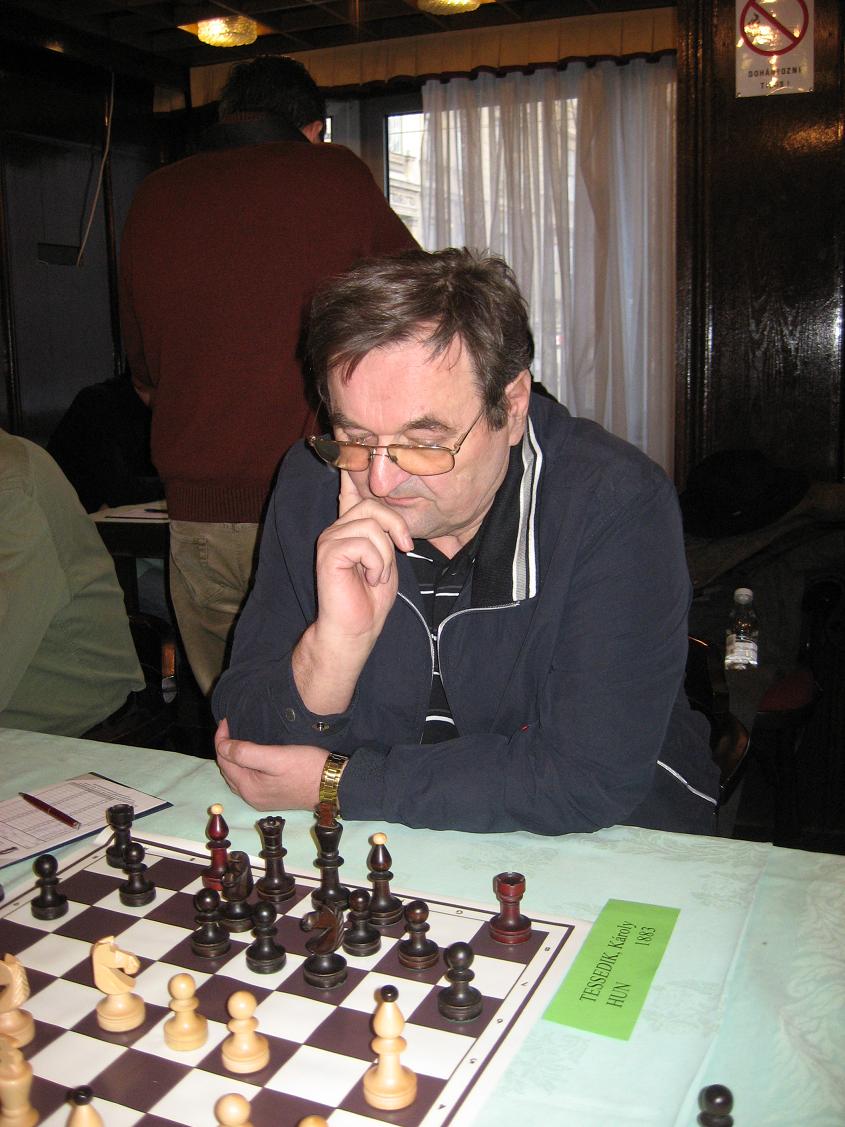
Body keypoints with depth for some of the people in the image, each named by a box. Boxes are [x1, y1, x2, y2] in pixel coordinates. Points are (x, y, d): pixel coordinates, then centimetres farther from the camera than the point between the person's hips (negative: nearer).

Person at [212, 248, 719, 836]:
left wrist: (339, 783, -18)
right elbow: (248, 743, -8)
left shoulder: (619, 505, -20)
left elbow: (593, 776, -22)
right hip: (382, 852, 2)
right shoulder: (312, 482, -9)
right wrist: (336, 642, -28)